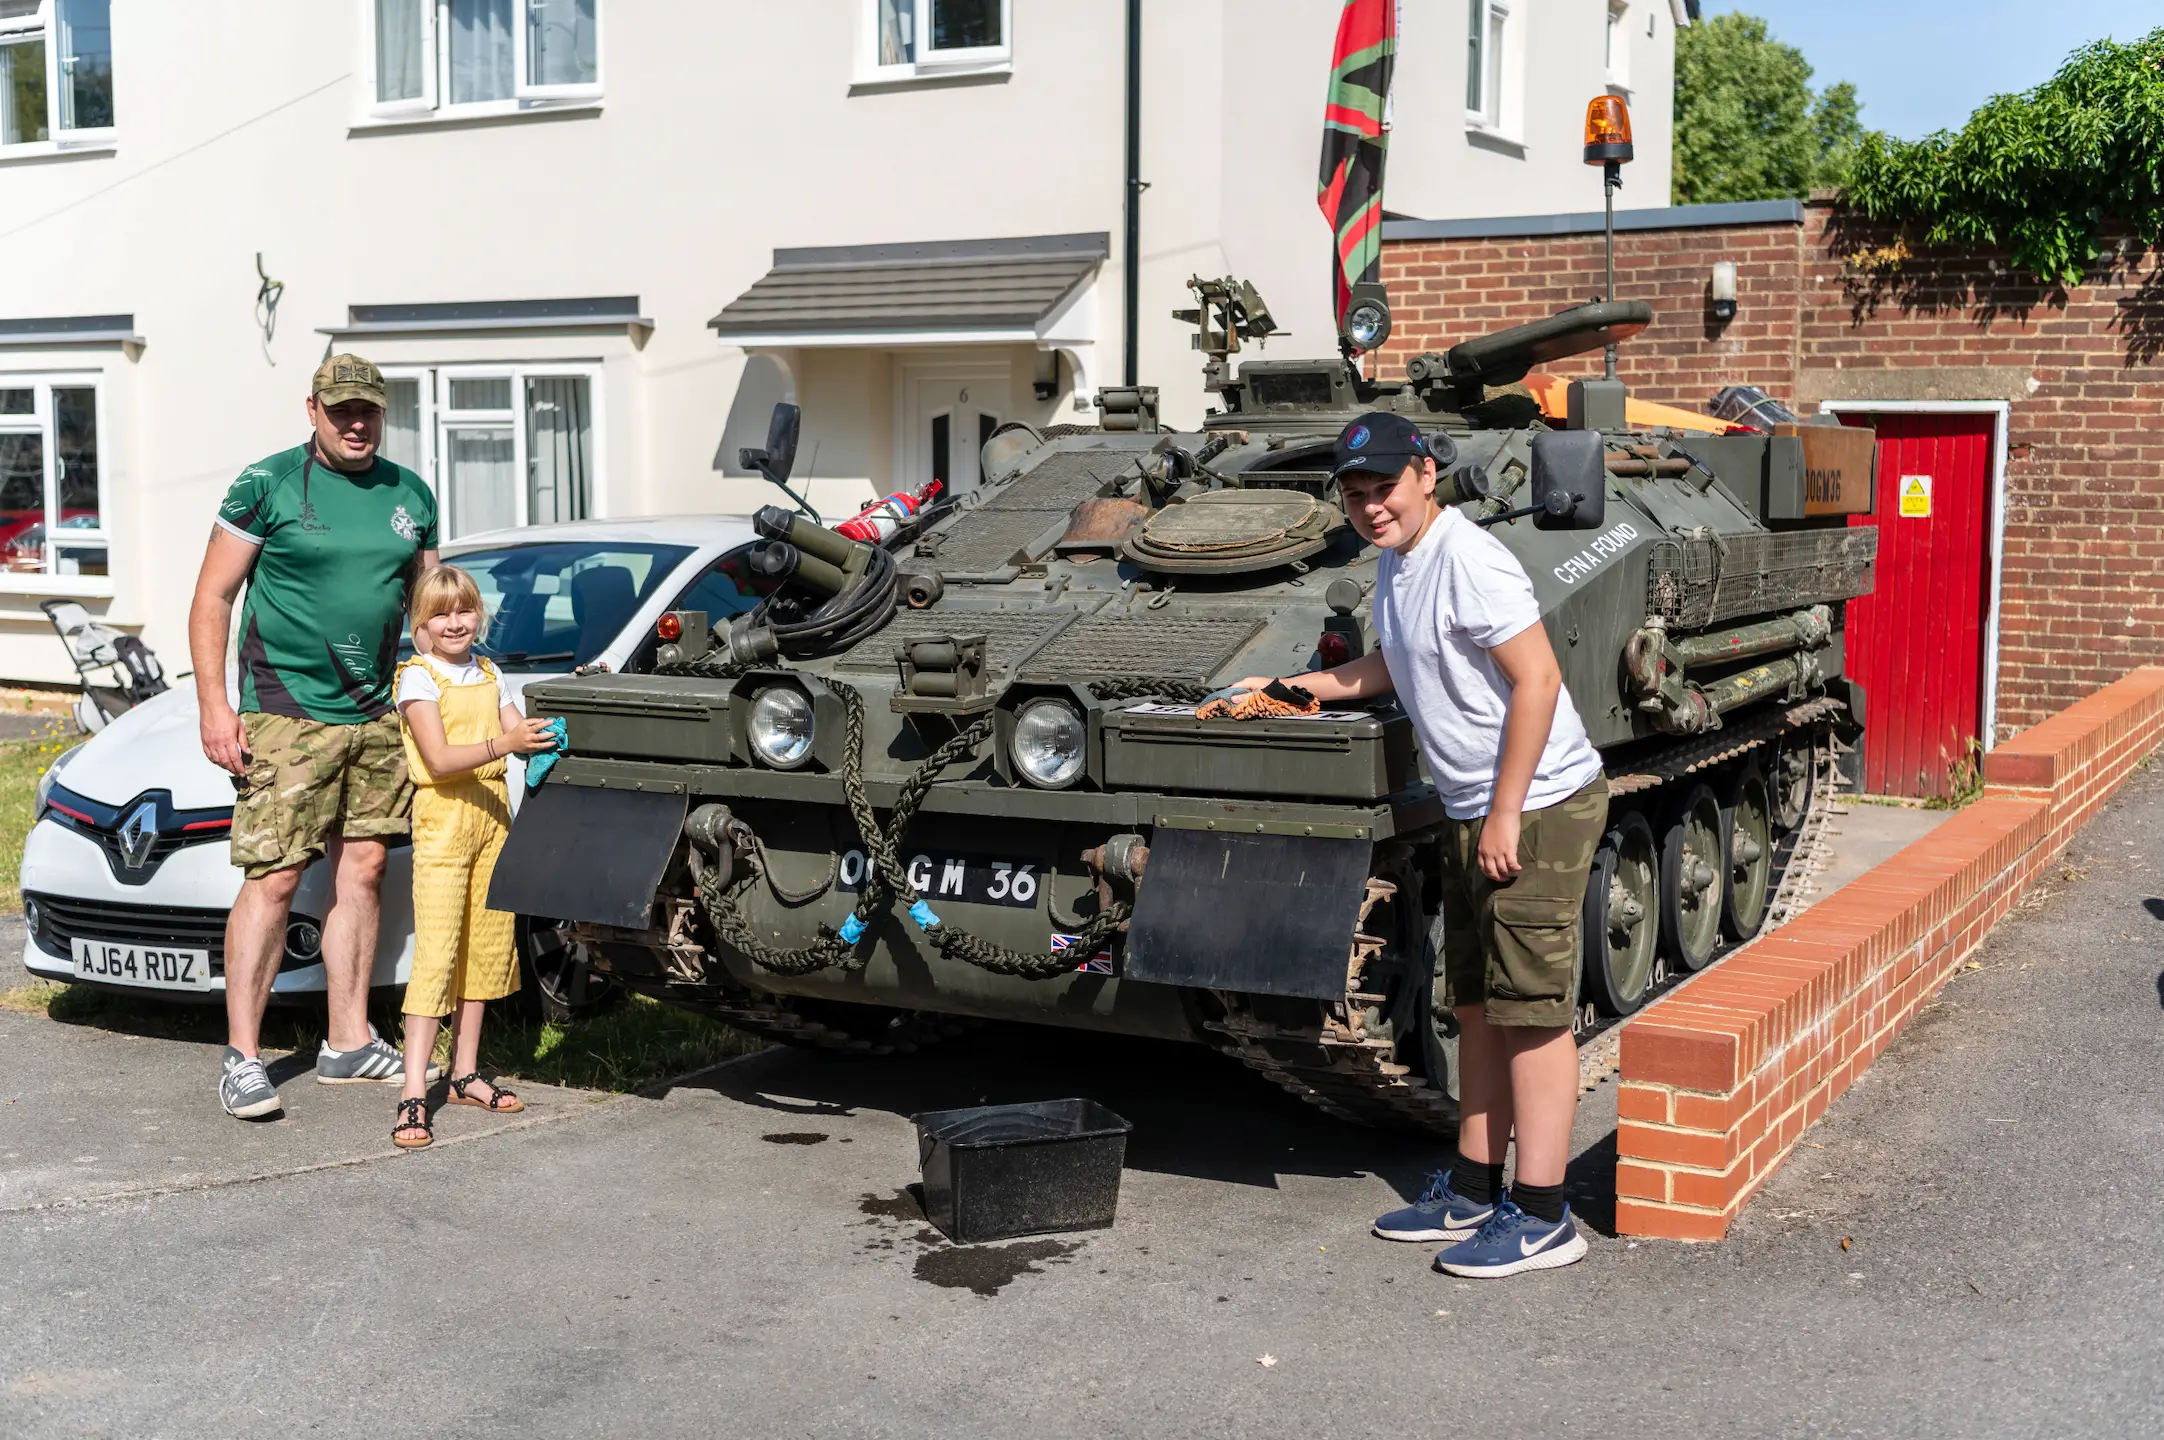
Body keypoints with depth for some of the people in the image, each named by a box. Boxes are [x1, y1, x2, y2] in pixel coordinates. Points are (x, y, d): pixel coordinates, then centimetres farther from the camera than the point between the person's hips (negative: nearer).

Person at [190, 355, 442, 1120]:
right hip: (286, 714, -5)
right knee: (274, 879, -8)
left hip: (379, 717, 5)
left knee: (362, 871, 8)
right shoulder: (267, 484, -2)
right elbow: (211, 599, -3)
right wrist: (213, 704, -11)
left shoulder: (409, 495, 12)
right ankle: (242, 1056, -2)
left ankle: (349, 1042, 17)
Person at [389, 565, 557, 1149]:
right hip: (442, 818, -6)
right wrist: (505, 743, -29)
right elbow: (439, 759, -17)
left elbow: (521, 736, 8)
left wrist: (544, 737, -13)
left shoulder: (491, 675, 14)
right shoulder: (417, 677, -5)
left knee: (485, 946, 10)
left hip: (492, 814, 7)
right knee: (436, 953, -13)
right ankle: (414, 1094, -15)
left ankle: (466, 1072, 20)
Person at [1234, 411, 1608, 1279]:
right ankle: (1473, 1192, 24)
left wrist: (1507, 815, -23)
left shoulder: (1467, 561, -19)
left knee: (1532, 1010, -6)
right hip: (1470, 815, 10)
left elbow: (1537, 681, -24)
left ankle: (1541, 1219, 1)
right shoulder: (1393, 565, 12)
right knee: (1477, 1009, 14)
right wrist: (1295, 687, 24)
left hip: (1537, 809, -10)